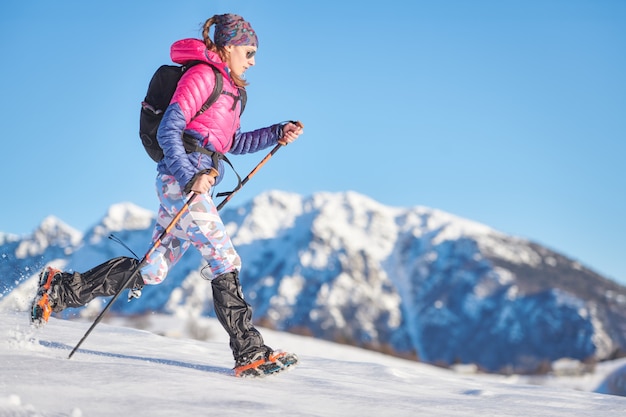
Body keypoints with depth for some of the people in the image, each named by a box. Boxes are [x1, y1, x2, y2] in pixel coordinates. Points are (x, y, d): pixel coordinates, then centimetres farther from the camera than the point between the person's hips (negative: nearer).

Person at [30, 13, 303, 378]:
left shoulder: (228, 87, 22)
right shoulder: (202, 75, -6)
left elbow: (233, 143, 28)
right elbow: (168, 131, -14)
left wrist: (277, 134, 18)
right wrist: (190, 176, -24)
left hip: (194, 184, 9)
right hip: (181, 180, -9)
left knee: (152, 270, 7)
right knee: (226, 262, -9)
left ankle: (60, 289, 15)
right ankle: (251, 353, -6)